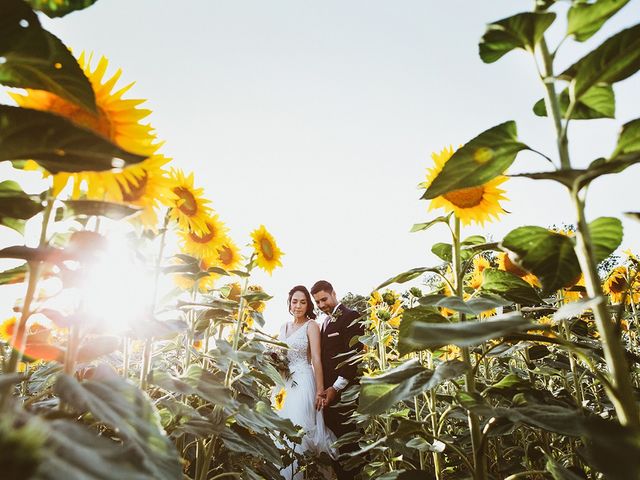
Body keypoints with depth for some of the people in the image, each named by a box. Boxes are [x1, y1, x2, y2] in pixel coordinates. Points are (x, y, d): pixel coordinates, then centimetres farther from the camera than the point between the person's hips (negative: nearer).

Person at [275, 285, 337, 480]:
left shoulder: (311, 326, -5)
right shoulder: (284, 327, 14)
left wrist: (320, 390, -14)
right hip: (283, 384, 6)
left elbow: (316, 359, -11)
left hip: (302, 383, -6)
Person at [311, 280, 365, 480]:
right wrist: (322, 388, 5)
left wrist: (336, 387, -15)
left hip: (343, 392, -8)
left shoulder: (350, 317, -7)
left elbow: (354, 355, -14)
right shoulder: (325, 322, 19)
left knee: (346, 440, -1)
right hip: (328, 390, 8)